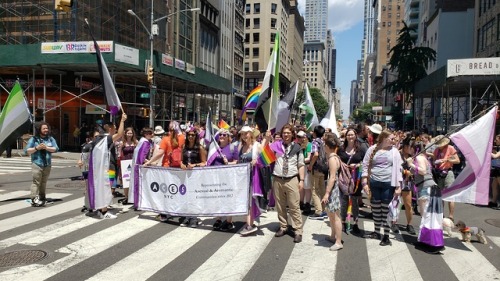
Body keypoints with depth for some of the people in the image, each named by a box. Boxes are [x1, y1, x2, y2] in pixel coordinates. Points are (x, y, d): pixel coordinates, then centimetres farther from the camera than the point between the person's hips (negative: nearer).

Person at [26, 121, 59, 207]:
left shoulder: (50, 139, 11)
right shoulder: (33, 139, 2)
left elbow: (56, 149, 0)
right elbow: (28, 151, -1)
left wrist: (46, 147, -12)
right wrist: (37, 148, -14)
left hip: (47, 164, 3)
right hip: (37, 164, -3)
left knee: (43, 182, 7)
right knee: (36, 182, -9)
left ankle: (42, 198, 15)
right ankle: (34, 199, -11)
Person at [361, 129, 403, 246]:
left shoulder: (394, 151, 3)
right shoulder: (372, 149, 3)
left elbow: (398, 168, 1)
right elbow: (365, 166, 3)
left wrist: (398, 186, -5)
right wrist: (365, 183, -3)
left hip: (388, 184, -1)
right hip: (374, 183, 1)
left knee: (386, 209, 1)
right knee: (375, 208, 11)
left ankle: (386, 236, 9)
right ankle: (377, 232, 28)